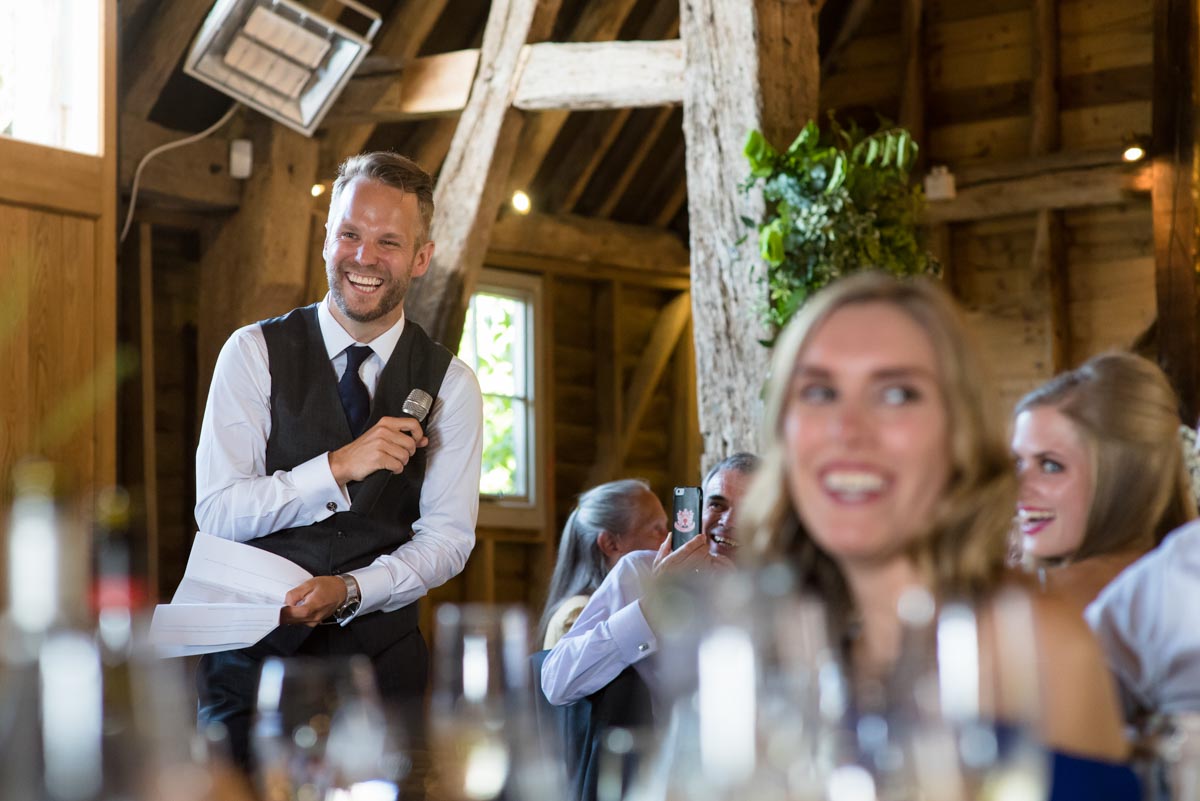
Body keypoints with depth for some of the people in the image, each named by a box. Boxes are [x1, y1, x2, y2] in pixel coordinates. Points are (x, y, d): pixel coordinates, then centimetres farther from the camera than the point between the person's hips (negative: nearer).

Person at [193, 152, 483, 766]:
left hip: (380, 656, 1)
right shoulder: (255, 353, -2)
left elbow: (449, 537, -1)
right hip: (254, 649, -1)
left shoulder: (450, 385, 3)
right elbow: (217, 513, -9)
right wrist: (338, 467, -21)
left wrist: (349, 590, -18)